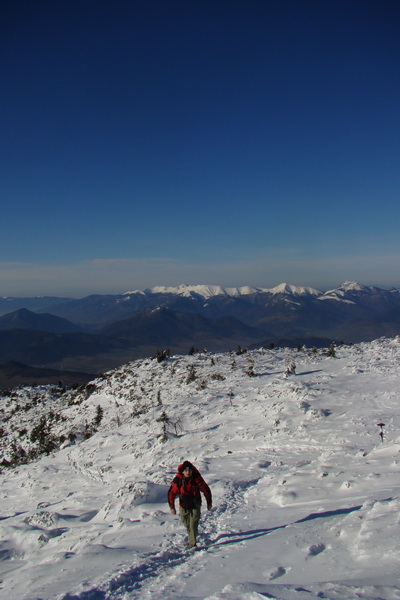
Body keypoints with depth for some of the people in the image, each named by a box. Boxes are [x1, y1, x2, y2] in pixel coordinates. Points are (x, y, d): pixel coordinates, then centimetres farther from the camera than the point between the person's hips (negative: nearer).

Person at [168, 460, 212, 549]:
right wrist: (171, 506, -7)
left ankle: (193, 544, -5)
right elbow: (171, 493, -6)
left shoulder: (197, 479, -18)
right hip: (183, 507, 2)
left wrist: (209, 503, 3)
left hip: (195, 506, -2)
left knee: (193, 525, -13)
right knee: (187, 524, 17)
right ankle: (191, 536, 44)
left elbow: (206, 490, -4)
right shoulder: (177, 480, -16)